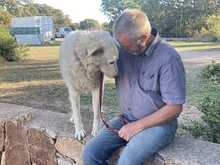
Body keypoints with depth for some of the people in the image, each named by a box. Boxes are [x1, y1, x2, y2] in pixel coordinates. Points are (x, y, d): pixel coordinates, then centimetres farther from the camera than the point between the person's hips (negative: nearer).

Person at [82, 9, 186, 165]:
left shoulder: (168, 58, -18)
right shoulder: (122, 48, -2)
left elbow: (175, 107, -15)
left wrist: (138, 126, -15)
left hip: (158, 123, -5)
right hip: (125, 119, 6)